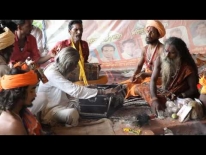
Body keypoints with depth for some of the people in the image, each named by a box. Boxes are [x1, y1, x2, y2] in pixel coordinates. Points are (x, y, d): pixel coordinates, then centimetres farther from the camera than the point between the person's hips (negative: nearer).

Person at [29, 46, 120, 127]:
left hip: (60, 102, 9)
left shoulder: (61, 69, 2)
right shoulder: (52, 73, -28)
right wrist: (103, 92, -37)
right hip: (49, 108, -9)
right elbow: (74, 90, -36)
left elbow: (68, 90, 3)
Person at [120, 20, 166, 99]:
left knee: (137, 89, -30)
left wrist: (145, 74, -23)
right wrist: (134, 76, -11)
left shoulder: (162, 49, -16)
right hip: (145, 76, 7)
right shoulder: (145, 49, 8)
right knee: (125, 85, -8)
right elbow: (139, 66, 10)